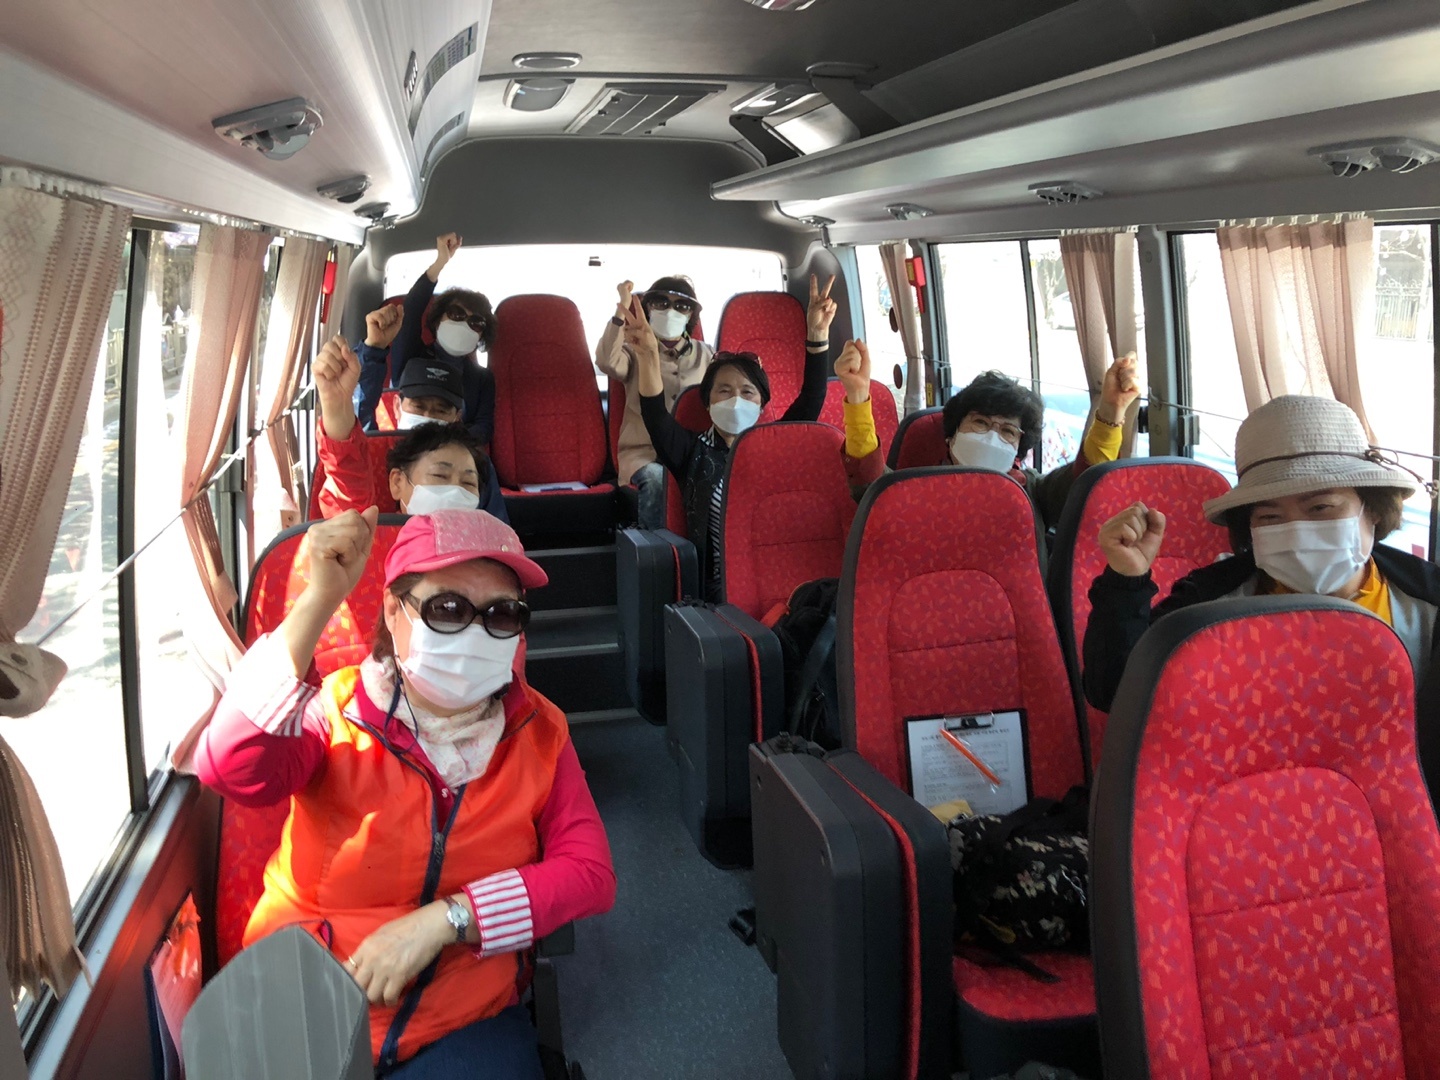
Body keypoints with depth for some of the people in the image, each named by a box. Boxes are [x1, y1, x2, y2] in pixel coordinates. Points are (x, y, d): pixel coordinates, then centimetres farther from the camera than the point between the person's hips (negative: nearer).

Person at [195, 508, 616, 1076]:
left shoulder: (537, 732, 2)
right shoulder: (337, 710, -4)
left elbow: (589, 873, -6)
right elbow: (230, 771, -24)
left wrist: (442, 920, -16)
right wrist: (320, 601, -27)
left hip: (467, 1023, 0)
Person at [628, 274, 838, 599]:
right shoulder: (694, 452, 8)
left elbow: (812, 398, 2)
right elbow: (656, 416, -10)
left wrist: (817, 334, -13)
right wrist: (648, 357, -28)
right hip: (720, 591, -1)